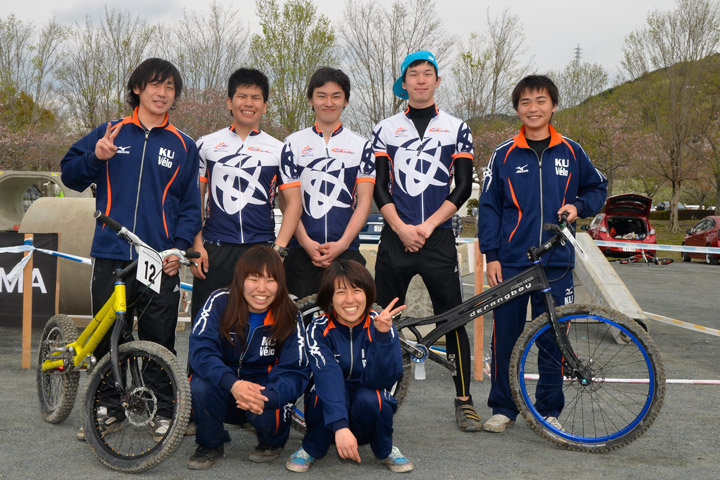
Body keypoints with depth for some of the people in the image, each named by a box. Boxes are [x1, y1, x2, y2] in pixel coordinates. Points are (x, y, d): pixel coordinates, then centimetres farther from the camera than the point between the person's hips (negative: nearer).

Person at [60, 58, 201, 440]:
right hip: (110, 257, 1)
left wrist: (179, 246, -6)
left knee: (159, 340, 1)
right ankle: (111, 406, 22)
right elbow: (70, 174, 12)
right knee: (107, 337, 7)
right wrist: (95, 157, -9)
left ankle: (164, 411, 15)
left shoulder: (183, 146, 10)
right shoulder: (110, 133, 10)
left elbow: (190, 205, 9)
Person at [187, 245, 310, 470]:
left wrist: (267, 398, -38)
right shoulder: (220, 302, -14)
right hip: (224, 391, 0)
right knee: (199, 386, -31)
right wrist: (232, 383, -43)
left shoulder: (289, 316, -12)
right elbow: (200, 350, -24)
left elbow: (295, 372, -16)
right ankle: (210, 445, -1)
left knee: (265, 414, -33)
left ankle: (272, 442, 7)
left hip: (265, 392, 0)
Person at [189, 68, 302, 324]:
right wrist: (197, 245, 0)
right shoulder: (207, 144, 11)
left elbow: (293, 203, 6)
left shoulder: (278, 150, 10)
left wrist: (279, 248, -6)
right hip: (214, 251, 0)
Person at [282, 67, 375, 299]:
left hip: (346, 250, 0)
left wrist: (342, 244, -10)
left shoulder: (361, 145, 9)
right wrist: (306, 242, -9)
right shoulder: (294, 143, 10)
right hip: (301, 251, 0)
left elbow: (364, 202, 3)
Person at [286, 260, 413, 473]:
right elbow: (328, 378, -33)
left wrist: (382, 335, -38)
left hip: (366, 418, 1)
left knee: (369, 398, -32)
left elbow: (378, 380, -25)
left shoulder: (379, 325, -14)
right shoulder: (319, 329, -16)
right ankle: (311, 448, -4)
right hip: (326, 416, -1)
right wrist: (340, 427, -47)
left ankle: (385, 451, -1)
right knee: (329, 389, -33)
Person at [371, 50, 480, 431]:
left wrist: (427, 226, -10)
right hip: (395, 237, 1)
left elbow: (463, 187, 1)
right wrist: (401, 228, -10)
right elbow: (380, 187, 4)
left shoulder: (456, 129, 8)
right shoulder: (385, 130, 10)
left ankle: (464, 399, 7)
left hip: (438, 237, -1)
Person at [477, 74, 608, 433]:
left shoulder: (571, 152, 7)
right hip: (511, 263, -1)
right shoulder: (504, 155, 4)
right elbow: (488, 207, 4)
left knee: (553, 338, 4)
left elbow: (598, 187, 20)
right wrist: (491, 256, -4)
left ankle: (549, 409, 19)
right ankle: (503, 407, 16)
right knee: (505, 336, 2)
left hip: (556, 264, 1)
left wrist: (578, 207, -1)